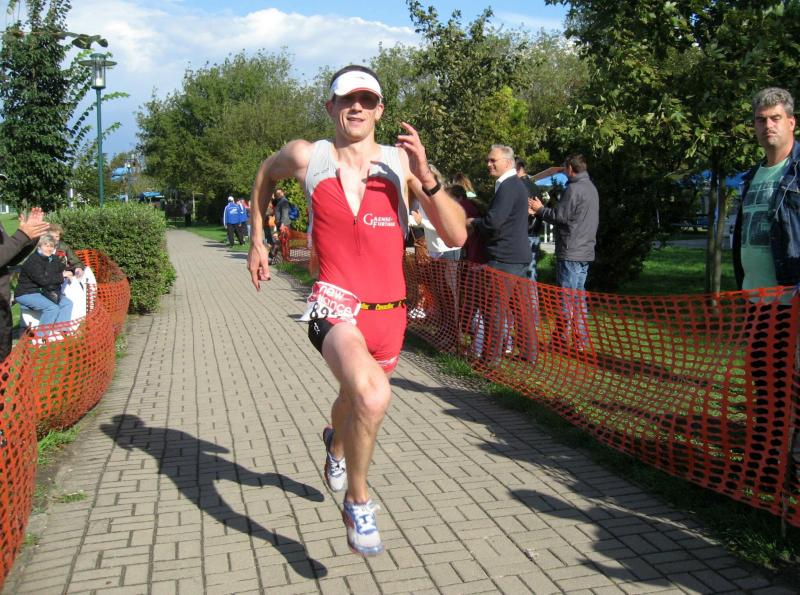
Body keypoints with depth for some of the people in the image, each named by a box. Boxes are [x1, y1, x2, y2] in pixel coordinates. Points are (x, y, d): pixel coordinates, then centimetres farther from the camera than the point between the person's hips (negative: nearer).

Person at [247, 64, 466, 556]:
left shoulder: (400, 162, -3)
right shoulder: (307, 157, -3)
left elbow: (456, 236, -8)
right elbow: (267, 174, 21)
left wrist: (426, 177, -20)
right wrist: (257, 242, 20)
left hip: (389, 312, 3)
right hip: (335, 306, -3)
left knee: (357, 398, 27)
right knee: (373, 396, -31)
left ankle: (337, 444, 66)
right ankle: (358, 503, -4)